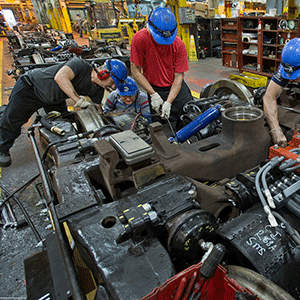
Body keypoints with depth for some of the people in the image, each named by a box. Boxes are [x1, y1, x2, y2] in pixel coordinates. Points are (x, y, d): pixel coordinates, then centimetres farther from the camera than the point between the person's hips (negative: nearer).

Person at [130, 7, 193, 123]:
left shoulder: (179, 45, -13)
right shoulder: (140, 39, -16)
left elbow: (178, 76, -11)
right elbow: (135, 71, -13)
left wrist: (168, 102, -22)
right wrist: (153, 95, -16)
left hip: (176, 87, 1)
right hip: (154, 88, -1)